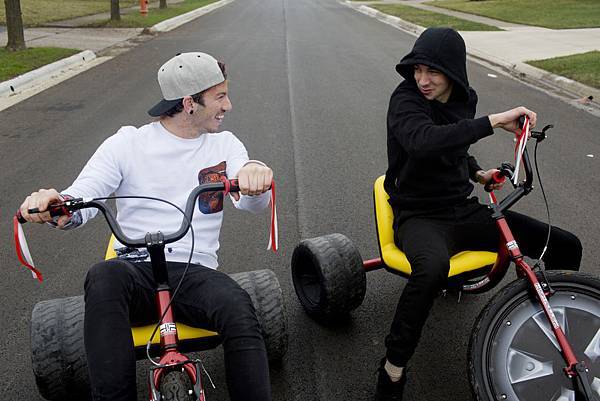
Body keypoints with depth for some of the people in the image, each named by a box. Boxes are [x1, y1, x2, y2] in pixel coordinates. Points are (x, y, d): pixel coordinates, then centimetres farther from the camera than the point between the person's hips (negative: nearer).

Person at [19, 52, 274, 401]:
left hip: (196, 272, 1)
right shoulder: (129, 143, 8)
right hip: (136, 270, 0)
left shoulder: (225, 145, 13)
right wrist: (55, 206, -26)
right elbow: (81, 200, -1)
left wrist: (255, 178, -29)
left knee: (239, 309, -32)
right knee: (104, 277, -35)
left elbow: (252, 203, -3)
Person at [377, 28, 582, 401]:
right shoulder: (405, 100, -15)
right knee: (433, 268, -43)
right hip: (420, 216, -6)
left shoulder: (464, 99, 5)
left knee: (565, 246, -2)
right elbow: (423, 140, -38)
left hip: (465, 211, 6)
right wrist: (493, 121, -37)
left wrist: (477, 172, 8)